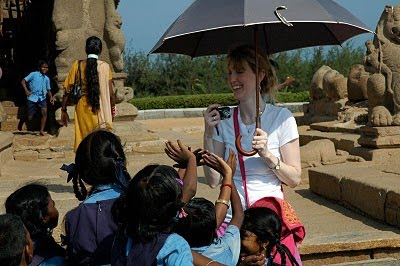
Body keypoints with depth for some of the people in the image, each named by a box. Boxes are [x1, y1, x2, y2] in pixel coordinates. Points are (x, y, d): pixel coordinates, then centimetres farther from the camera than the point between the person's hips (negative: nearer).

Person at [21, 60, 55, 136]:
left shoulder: (47, 78, 12)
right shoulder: (33, 74, -2)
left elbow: (48, 90, 19)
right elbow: (23, 81, -3)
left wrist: (51, 97, 1)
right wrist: (26, 90, -17)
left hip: (42, 98, 3)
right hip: (33, 98, -3)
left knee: (44, 112, -20)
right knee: (29, 117, -1)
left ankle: (41, 130, -13)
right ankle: (21, 123, 34)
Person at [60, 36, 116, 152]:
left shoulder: (78, 65, -1)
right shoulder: (105, 66, -5)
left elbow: (67, 90, -1)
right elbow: (110, 93, -3)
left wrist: (63, 110, 8)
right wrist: (113, 107, 14)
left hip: (83, 108, 1)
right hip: (100, 110, -1)